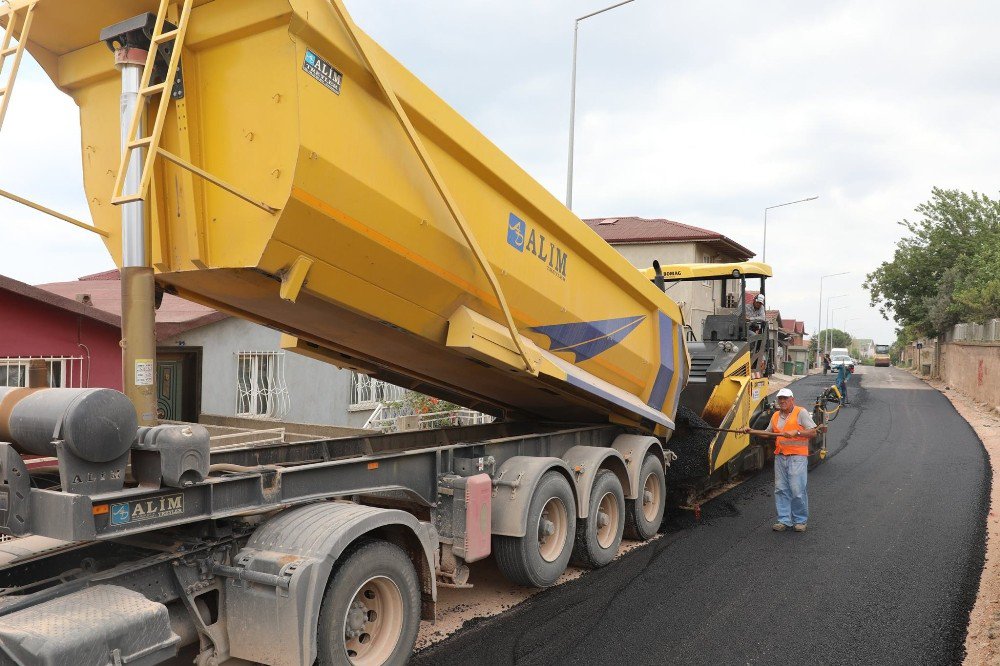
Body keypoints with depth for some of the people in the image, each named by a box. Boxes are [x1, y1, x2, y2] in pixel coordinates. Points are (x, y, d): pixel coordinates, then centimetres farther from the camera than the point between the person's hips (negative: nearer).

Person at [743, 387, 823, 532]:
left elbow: (813, 432, -8)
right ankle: (784, 520, 13)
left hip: (797, 456, -6)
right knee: (781, 489, 6)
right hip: (780, 456, 6)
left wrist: (796, 432, -19)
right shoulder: (776, 416, 17)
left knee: (797, 489, -6)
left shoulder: (801, 413, -2)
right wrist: (752, 431, 14)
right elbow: (768, 433, 26)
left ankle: (800, 520, 9)